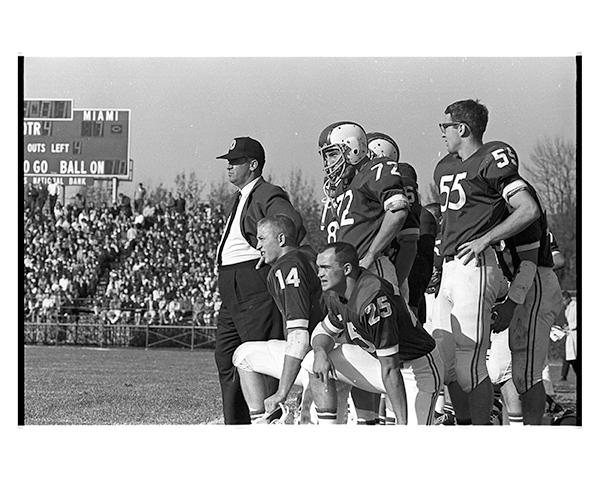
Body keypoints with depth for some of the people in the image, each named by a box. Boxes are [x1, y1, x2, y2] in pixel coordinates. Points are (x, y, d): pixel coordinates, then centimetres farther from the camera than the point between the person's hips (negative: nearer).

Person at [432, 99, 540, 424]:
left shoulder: (491, 161, -7)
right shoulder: (446, 168, 18)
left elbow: (529, 210, -14)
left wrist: (484, 239, -16)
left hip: (475, 267, -9)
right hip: (449, 271, 9)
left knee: (469, 364, -10)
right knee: (446, 362, 9)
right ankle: (464, 426, 19)